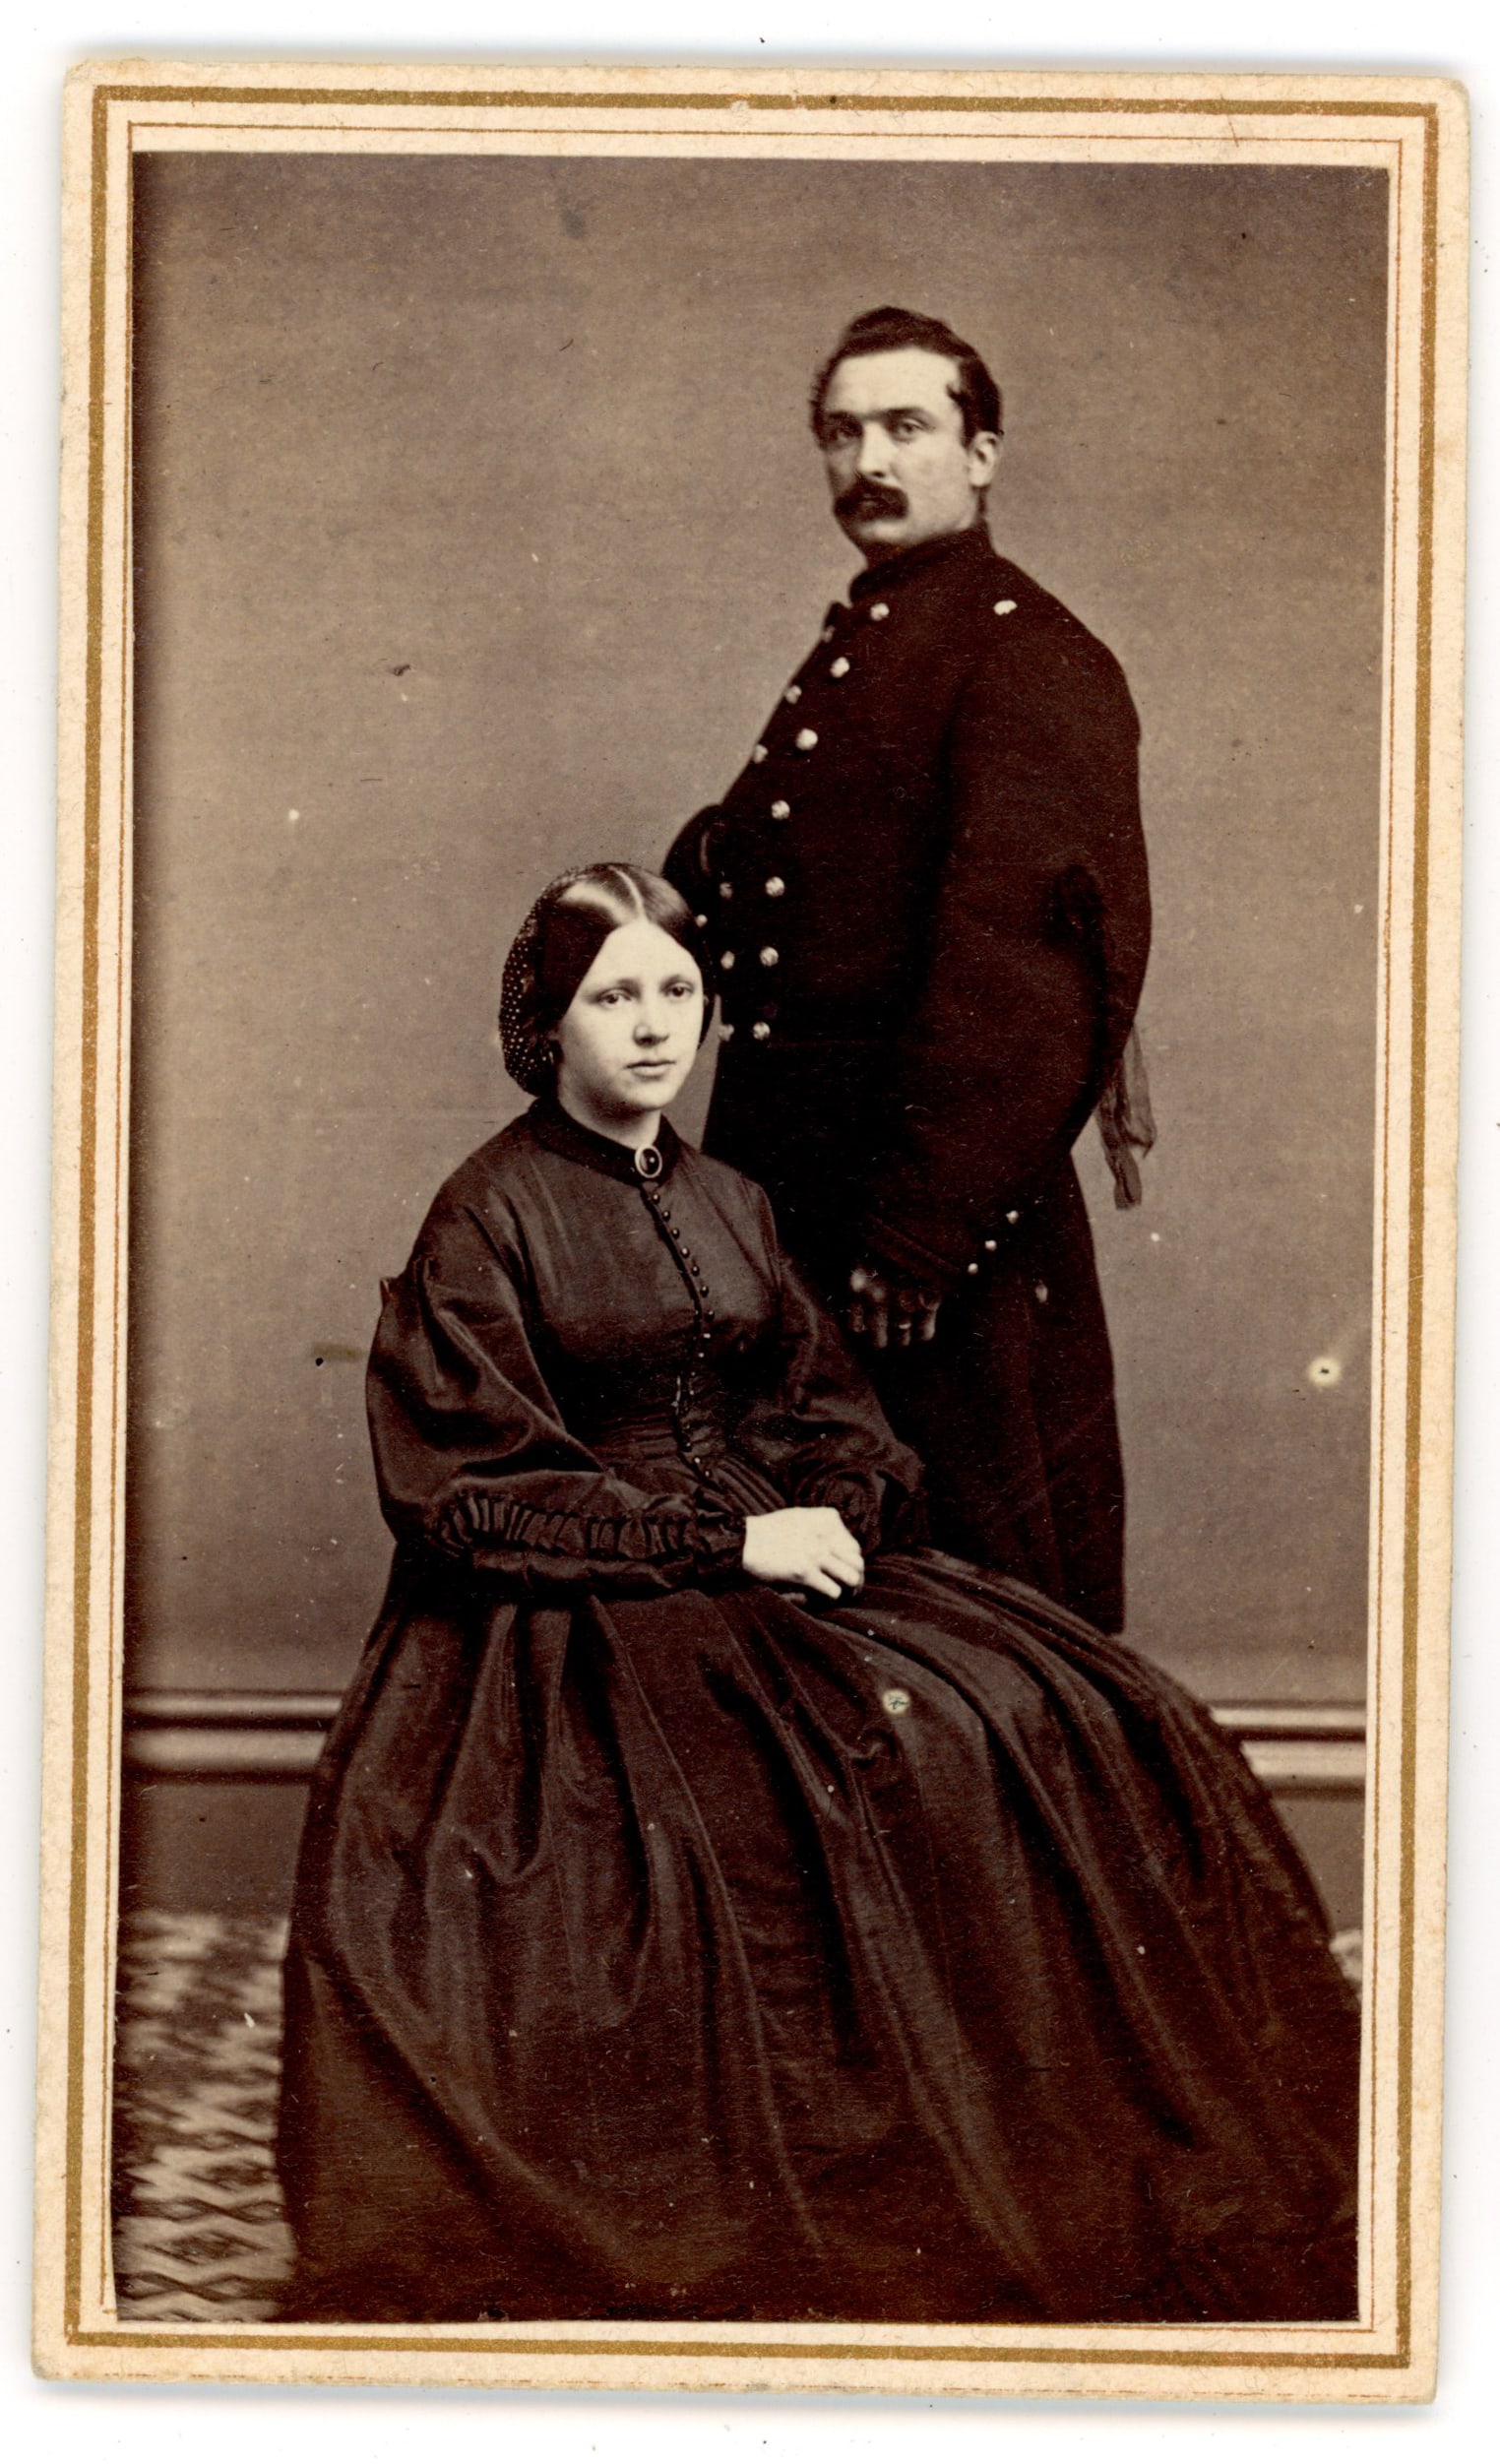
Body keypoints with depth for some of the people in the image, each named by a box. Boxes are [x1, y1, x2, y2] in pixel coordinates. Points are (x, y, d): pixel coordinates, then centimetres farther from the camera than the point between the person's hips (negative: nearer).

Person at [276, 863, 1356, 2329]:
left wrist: (834, 1518, -8)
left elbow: (834, 1420, 17)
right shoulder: (485, 1216, -4)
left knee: (1066, 1723, -16)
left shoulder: (728, 1205, 16)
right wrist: (726, 1544, -15)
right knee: (849, 1777, -32)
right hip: (567, 1620, -6)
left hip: (775, 1568, 6)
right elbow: (478, 1498, -10)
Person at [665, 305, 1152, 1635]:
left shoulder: (1031, 658, -11)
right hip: (786, 1175, 8)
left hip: (946, 1207, -8)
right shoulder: (846, 655, 16)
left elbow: (1016, 970, -20)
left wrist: (918, 1237, -23)